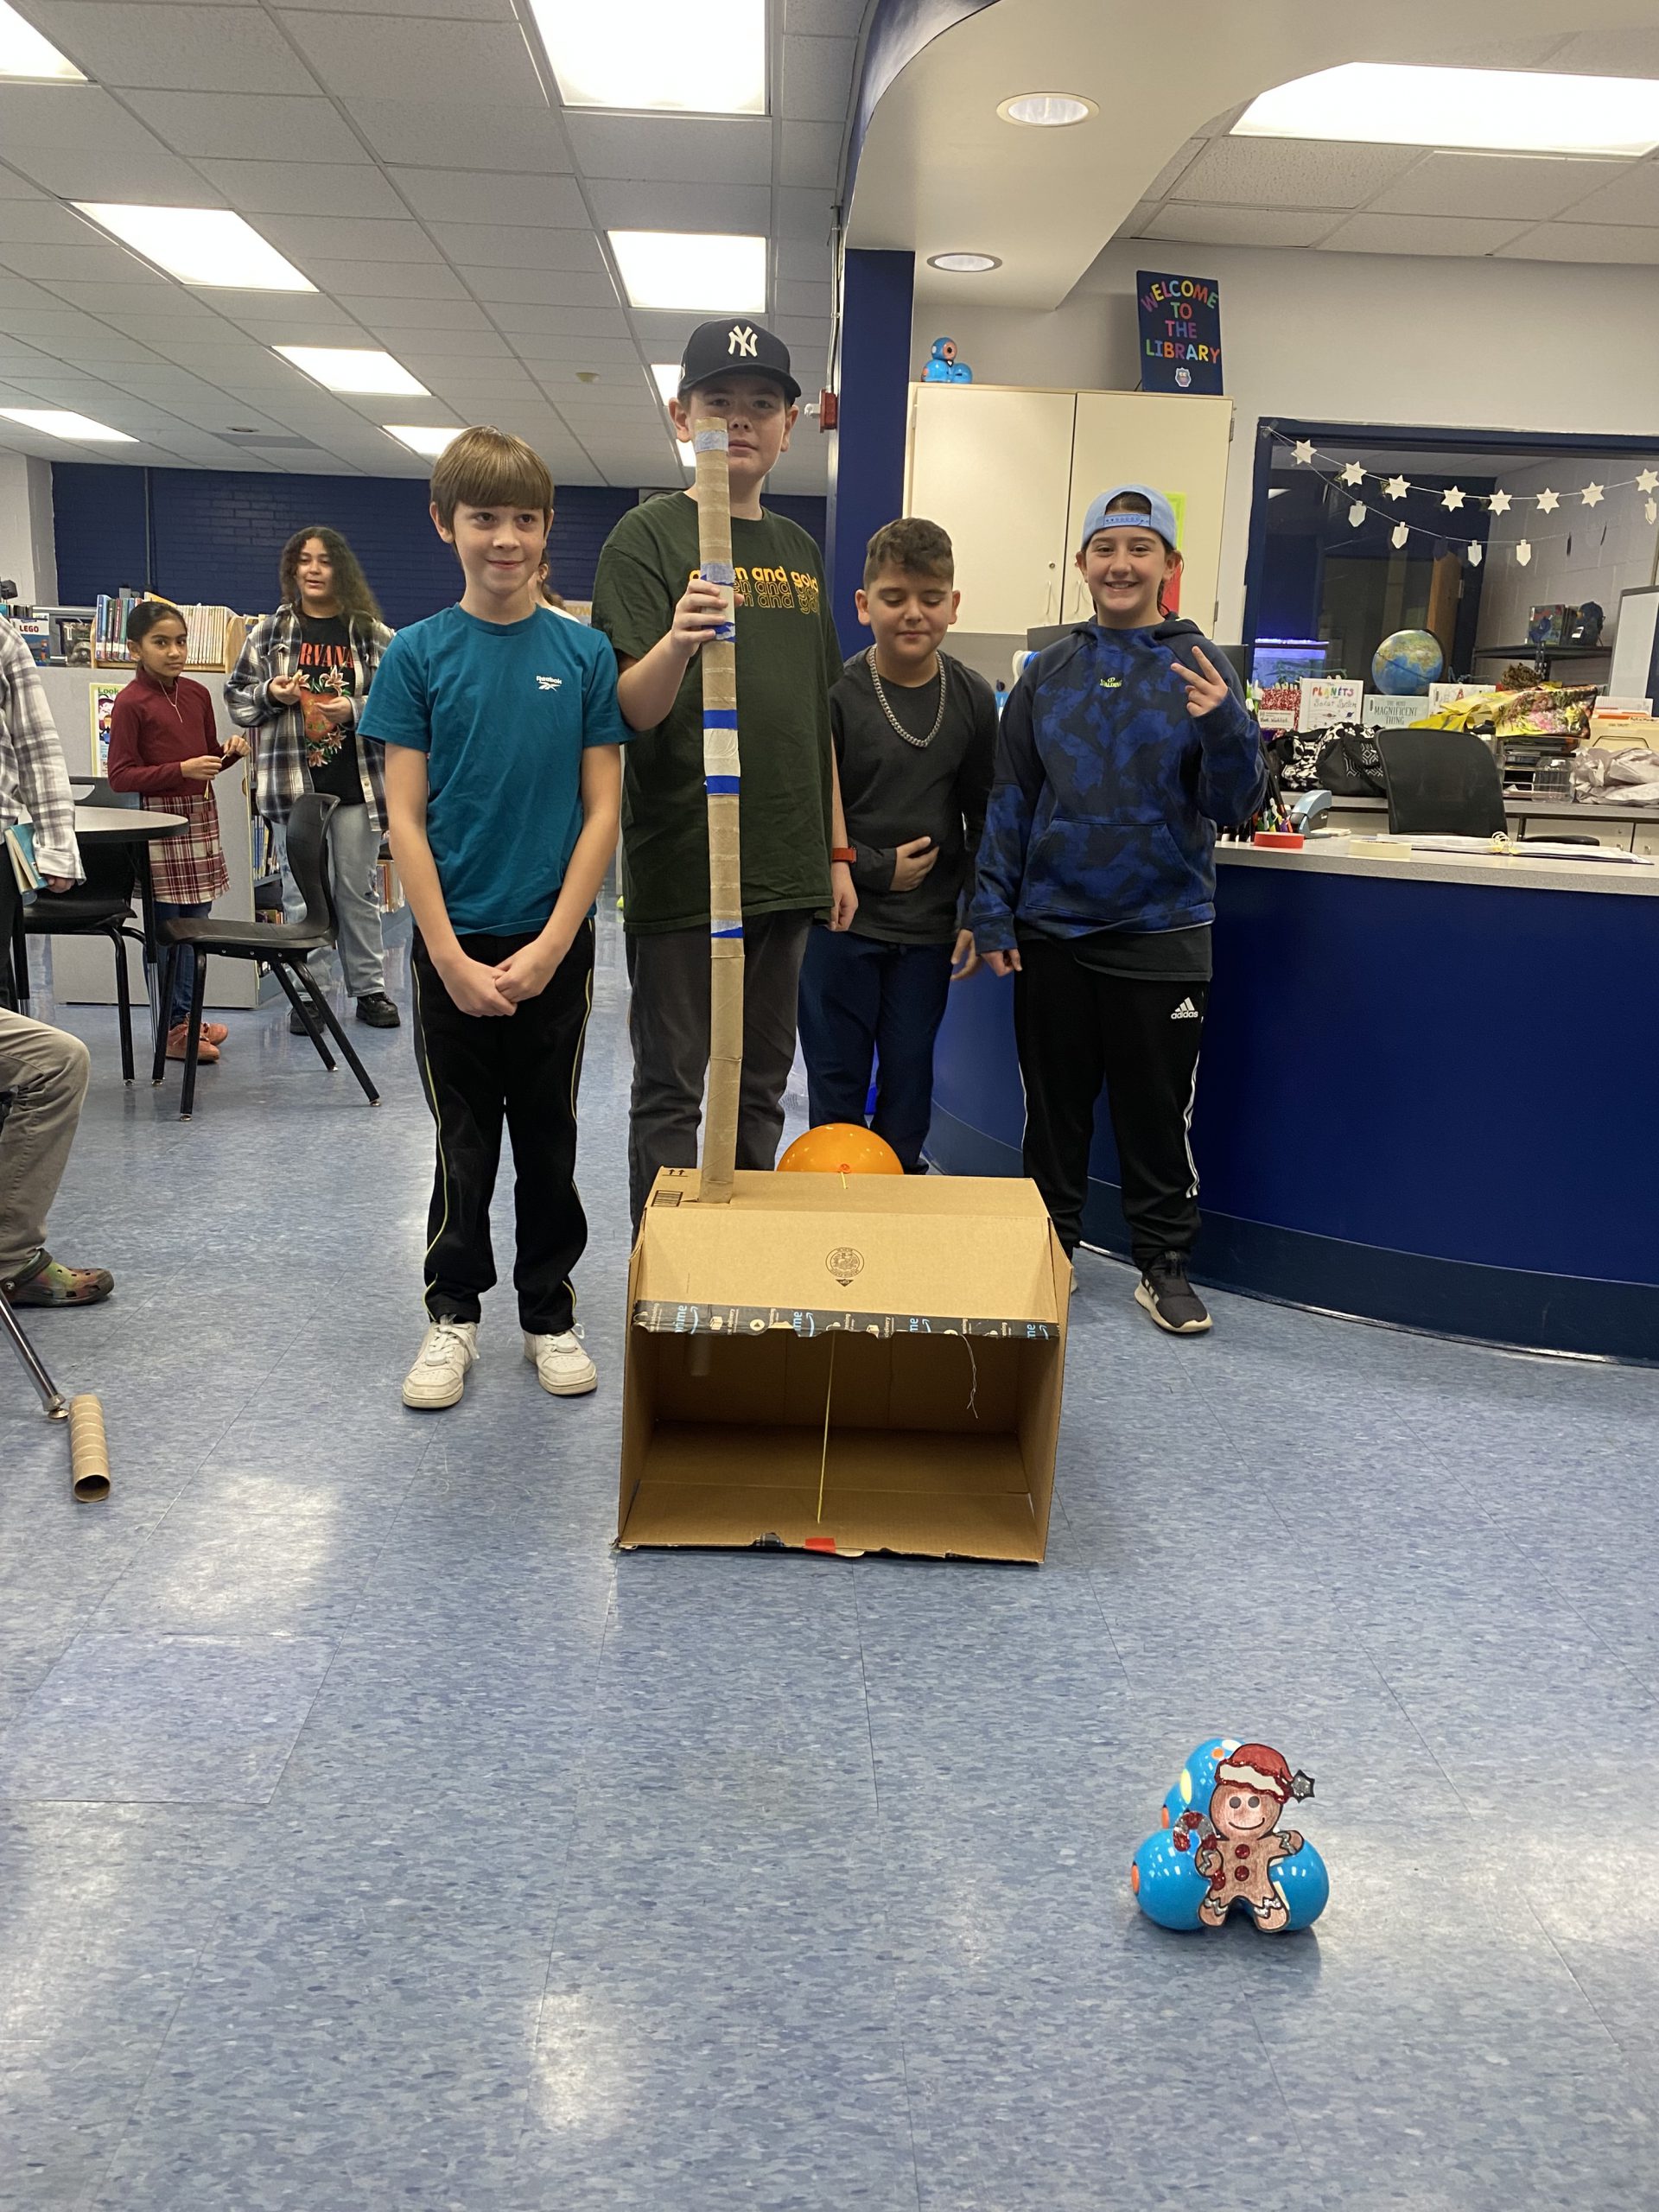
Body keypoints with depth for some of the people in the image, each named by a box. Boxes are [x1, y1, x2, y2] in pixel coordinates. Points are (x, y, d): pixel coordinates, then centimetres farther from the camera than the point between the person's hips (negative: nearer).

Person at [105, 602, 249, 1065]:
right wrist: (180, 770, -22)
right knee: (166, 927, -1)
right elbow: (120, 776, -12)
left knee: (193, 923, 13)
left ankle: (187, 1017, 24)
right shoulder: (131, 702, -10)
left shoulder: (197, 695, 10)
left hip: (201, 815, 7)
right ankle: (174, 1030, 7)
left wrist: (232, 751, 1)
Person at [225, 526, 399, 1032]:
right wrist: (270, 694, -10)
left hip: (358, 782, 0)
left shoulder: (372, 634, 3)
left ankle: (369, 988, 20)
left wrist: (356, 710, -14)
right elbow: (236, 697, 10)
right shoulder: (268, 632, 6)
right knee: (303, 894, 5)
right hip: (292, 783, 0)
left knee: (360, 891, 9)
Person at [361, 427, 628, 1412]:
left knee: (549, 1135, 11)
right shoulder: (418, 654, -2)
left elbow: (603, 811, -2)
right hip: (453, 941, 0)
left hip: (555, 943, 0)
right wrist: (453, 957, -11)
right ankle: (455, 1312, 24)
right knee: (464, 1138, 9)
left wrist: (548, 947, -10)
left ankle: (550, 1310, 25)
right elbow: (406, 819, -4)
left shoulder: (586, 653, -1)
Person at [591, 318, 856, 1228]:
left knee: (761, 1087, 13)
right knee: (670, 1092, 2)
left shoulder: (801, 551, 15)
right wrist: (675, 645, -33)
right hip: (683, 867, -6)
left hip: (785, 870, 6)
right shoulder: (648, 536, -3)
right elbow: (634, 709, -12)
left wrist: (836, 853, 16)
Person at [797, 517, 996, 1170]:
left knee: (910, 1080, 10)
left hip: (928, 928, 3)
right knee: (837, 1081, 7)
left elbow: (984, 820, 8)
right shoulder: (836, 694, -10)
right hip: (840, 921, -3)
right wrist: (875, 868, -13)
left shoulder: (973, 699, 1)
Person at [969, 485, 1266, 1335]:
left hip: (1162, 933, -2)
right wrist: (993, 912, 2)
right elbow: (1010, 798, 8)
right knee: (1053, 1108, 12)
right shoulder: (1047, 673, 6)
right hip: (1053, 930, 2)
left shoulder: (1200, 669, 0)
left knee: (1158, 1113, 6)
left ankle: (1163, 1264, 21)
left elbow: (1235, 805, -4)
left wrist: (1224, 726, -23)